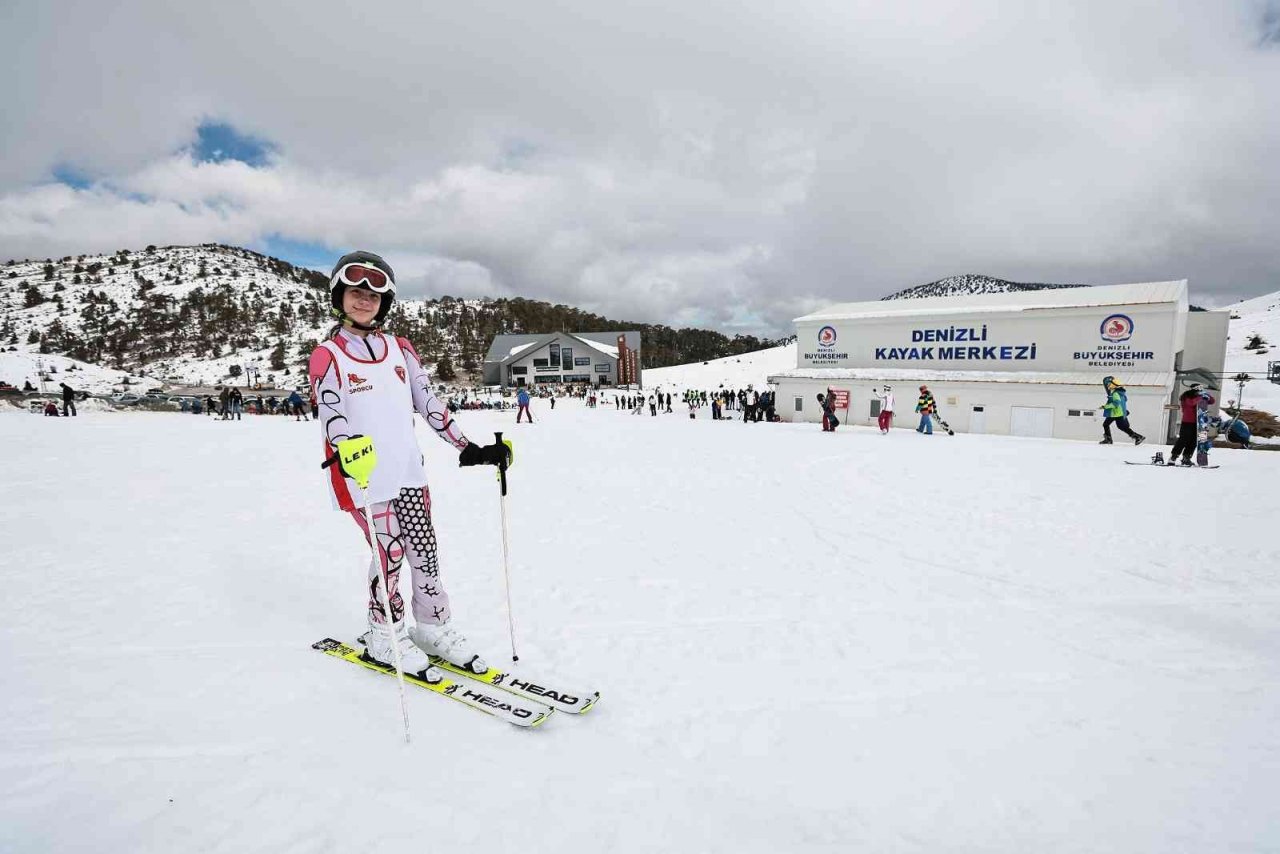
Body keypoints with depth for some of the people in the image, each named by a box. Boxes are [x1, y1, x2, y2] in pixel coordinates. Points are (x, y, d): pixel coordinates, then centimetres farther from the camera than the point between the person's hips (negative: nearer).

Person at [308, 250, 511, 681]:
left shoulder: (400, 350, 11)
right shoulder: (328, 355, -2)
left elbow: (428, 403, 10)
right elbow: (330, 413, -14)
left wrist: (468, 448, 5)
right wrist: (346, 450, -35)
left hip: (408, 471, 4)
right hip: (362, 476, -4)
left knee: (424, 551, 8)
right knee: (390, 554, 1)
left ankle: (434, 628, 25)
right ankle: (386, 637, 23)